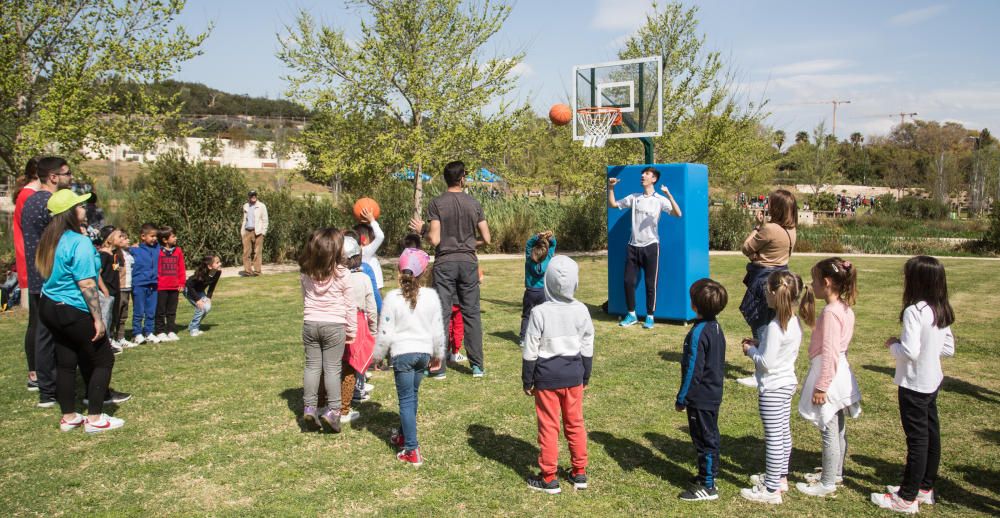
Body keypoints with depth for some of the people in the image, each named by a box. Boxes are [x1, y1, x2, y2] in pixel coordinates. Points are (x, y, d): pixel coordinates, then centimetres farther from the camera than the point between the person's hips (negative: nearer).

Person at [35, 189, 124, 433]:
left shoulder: (49, 239, 6)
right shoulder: (79, 243, -20)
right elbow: (86, 285, -21)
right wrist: (98, 318, -17)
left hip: (49, 307, 8)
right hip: (74, 312, -8)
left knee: (66, 362, 15)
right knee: (104, 360, 4)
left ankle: (68, 417, 22)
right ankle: (94, 418, 5)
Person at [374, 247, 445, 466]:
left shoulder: (392, 298, -13)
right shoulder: (431, 296, -4)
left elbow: (385, 333, -10)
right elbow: (438, 329, 3)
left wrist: (377, 356, 5)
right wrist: (438, 354, 17)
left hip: (402, 353, -4)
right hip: (424, 352, 4)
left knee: (406, 399, 0)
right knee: (412, 395, 21)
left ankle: (411, 450, -3)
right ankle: (404, 435, 39)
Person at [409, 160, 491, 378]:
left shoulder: (437, 204, -6)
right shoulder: (474, 204, 1)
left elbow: (435, 239, -12)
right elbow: (486, 239, 1)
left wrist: (421, 229, 8)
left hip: (444, 262, -2)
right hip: (468, 262, 2)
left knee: (442, 313, 3)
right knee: (472, 313, 9)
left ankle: (439, 367, 7)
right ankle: (477, 365, 13)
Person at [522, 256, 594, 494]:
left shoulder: (539, 312, -16)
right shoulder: (581, 310, -4)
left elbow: (530, 351, -11)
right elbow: (587, 348, 5)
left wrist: (527, 380, 1)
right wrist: (585, 377, 17)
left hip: (547, 377, -4)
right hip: (573, 375, 4)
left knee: (548, 427, 5)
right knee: (575, 424, 15)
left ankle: (548, 478, 13)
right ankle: (579, 472, 24)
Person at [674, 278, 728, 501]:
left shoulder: (698, 333, -24)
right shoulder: (716, 327, 4)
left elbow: (693, 370, -22)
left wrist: (681, 399, -13)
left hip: (700, 398, -9)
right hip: (714, 394, 9)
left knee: (704, 439, 1)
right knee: (710, 436, 19)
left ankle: (707, 486, 11)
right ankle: (709, 474, 33)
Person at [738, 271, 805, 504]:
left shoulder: (775, 327, -25)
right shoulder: (794, 322, 3)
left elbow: (766, 362, -24)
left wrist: (750, 350, -8)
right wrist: (759, 345, 7)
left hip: (772, 388, -10)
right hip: (787, 383, 10)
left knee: (773, 438, -1)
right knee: (783, 433, 20)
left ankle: (771, 490, 8)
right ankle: (780, 477, 35)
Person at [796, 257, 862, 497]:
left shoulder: (830, 312, -21)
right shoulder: (845, 308, 8)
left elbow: (829, 353, -23)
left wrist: (821, 386, -20)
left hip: (828, 374, -10)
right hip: (839, 373, 10)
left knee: (829, 431, 0)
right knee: (838, 429, 20)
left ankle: (827, 484, 9)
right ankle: (835, 473, 34)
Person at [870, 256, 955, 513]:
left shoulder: (914, 311, -23)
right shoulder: (942, 312, 3)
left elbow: (909, 352, -27)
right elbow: (948, 349, 10)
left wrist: (893, 345, -9)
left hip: (914, 385, -8)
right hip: (933, 381, 9)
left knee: (917, 439, -1)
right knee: (931, 434, 16)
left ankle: (907, 498, 10)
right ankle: (925, 488, 31)